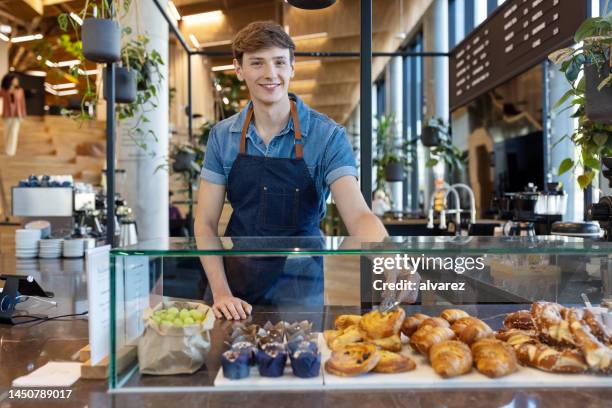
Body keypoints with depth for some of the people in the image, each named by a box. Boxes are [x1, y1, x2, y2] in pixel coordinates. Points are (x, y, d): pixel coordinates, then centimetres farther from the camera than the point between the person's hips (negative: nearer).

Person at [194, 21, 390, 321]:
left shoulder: (328, 136, -11)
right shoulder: (222, 136, -2)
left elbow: (357, 215, -21)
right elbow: (205, 222, -1)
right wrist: (221, 292, -12)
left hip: (300, 290, -2)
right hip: (236, 287, 3)